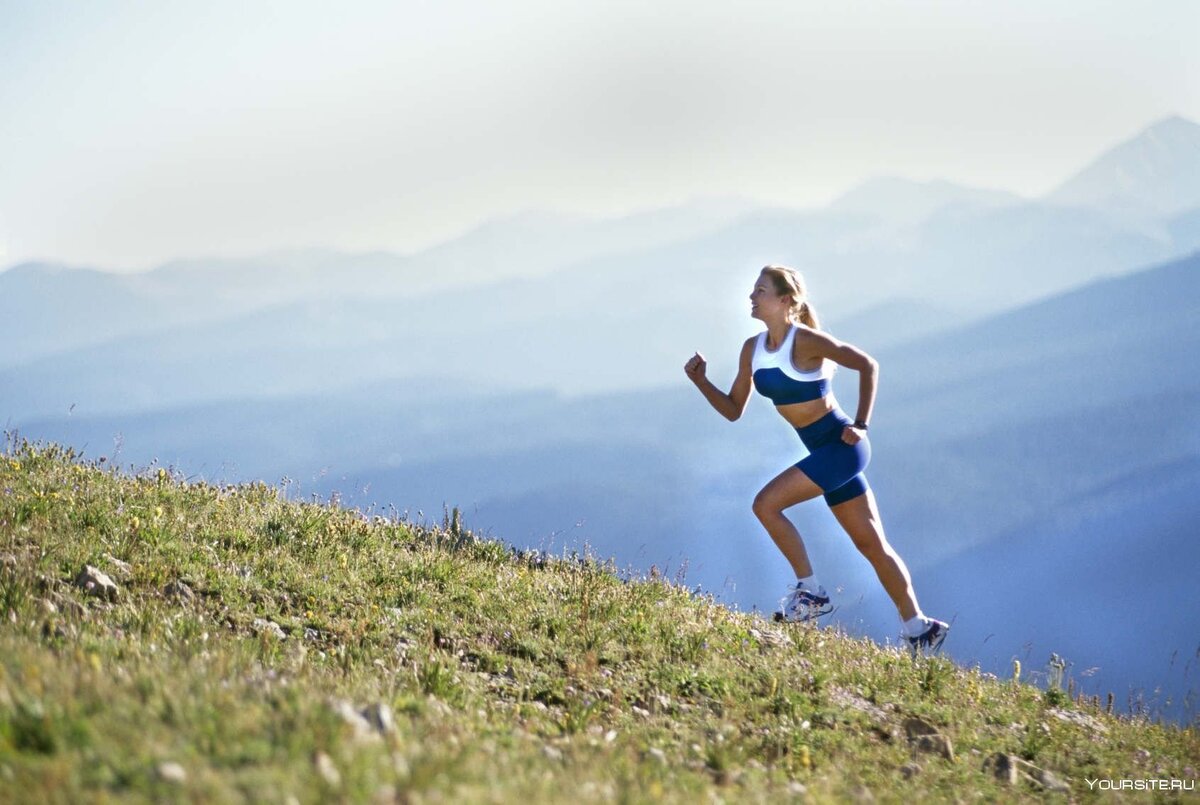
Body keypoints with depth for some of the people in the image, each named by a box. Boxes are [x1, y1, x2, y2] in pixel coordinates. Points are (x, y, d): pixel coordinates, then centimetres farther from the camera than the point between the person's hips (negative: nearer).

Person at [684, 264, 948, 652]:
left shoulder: (806, 341, -16)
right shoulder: (753, 349, 6)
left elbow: (867, 364, -14)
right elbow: (733, 410, 11)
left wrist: (861, 425, -17)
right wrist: (701, 381, -4)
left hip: (842, 445, -8)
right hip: (824, 451, 8)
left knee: (766, 504, -16)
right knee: (871, 544, 11)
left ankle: (810, 591, -3)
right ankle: (919, 627, 18)